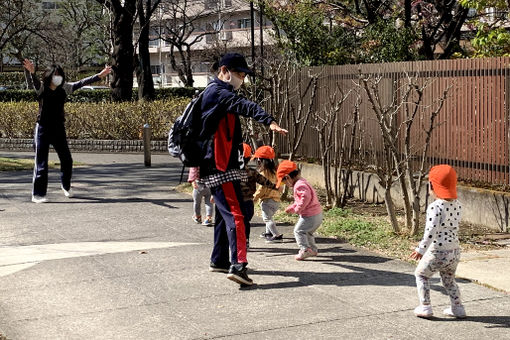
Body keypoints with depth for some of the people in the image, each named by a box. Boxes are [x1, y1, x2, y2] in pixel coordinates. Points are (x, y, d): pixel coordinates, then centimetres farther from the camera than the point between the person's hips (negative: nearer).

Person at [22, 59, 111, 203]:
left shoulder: (64, 88, 4)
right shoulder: (41, 87, -7)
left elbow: (81, 83, 3)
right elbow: (35, 82, -28)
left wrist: (100, 75, -1)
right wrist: (32, 72, -51)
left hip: (59, 129, 4)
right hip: (43, 129, -4)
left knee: (66, 160, 12)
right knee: (41, 163, -4)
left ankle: (66, 186, 37)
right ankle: (38, 194, 2)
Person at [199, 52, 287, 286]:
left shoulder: (215, 92, 21)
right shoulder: (217, 92, -13)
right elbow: (242, 106, -32)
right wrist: (269, 121, -48)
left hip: (219, 166, 11)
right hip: (221, 167, -11)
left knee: (224, 212, 19)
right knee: (235, 213, -18)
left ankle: (218, 260, 28)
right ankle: (238, 265, -26)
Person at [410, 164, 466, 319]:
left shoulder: (435, 207, -20)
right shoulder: (457, 205, 3)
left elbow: (430, 232, -23)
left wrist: (420, 249, -18)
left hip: (437, 252, -7)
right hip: (455, 250, 7)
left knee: (421, 274, 15)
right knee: (449, 280, 26)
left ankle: (425, 307, 14)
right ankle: (457, 308, 26)